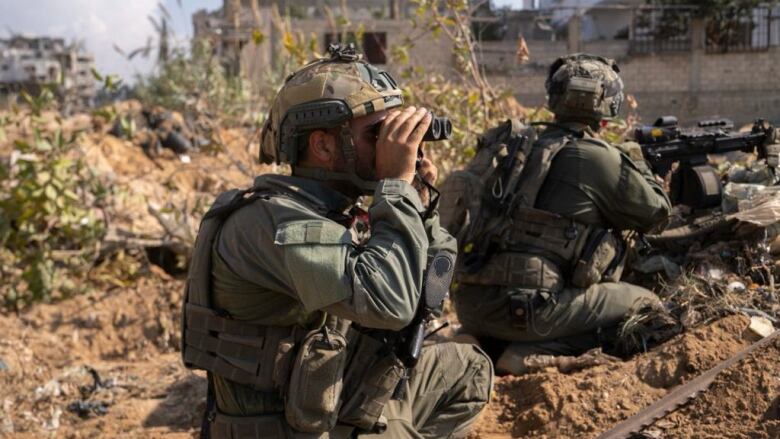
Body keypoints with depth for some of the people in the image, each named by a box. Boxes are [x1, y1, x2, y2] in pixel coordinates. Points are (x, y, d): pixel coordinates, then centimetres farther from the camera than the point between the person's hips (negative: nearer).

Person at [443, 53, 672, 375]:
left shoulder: (515, 144, 12)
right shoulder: (598, 158, -6)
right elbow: (657, 210, 8)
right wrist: (635, 160, 26)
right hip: (525, 309, -7)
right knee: (644, 306, 11)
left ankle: (483, 347, 11)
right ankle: (534, 354, -6)